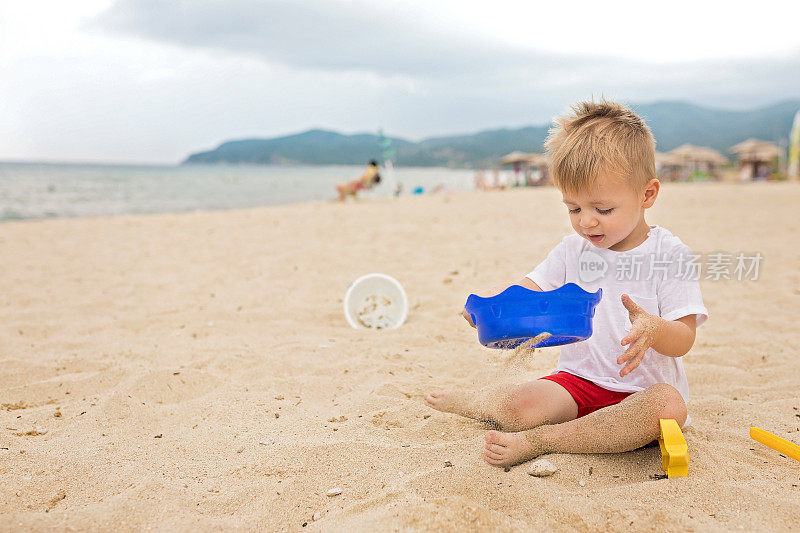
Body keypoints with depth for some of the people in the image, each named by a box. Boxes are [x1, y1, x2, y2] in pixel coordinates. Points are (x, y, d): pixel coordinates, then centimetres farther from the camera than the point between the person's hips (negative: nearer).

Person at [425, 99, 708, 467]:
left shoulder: (669, 255, -6)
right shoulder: (572, 251, 6)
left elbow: (684, 340, -10)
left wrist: (652, 329, -33)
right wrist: (490, 303, -21)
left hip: (641, 389, -2)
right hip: (578, 379, 2)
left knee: (669, 405, -35)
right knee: (521, 406, -25)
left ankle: (540, 440, -29)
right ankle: (479, 400, 12)